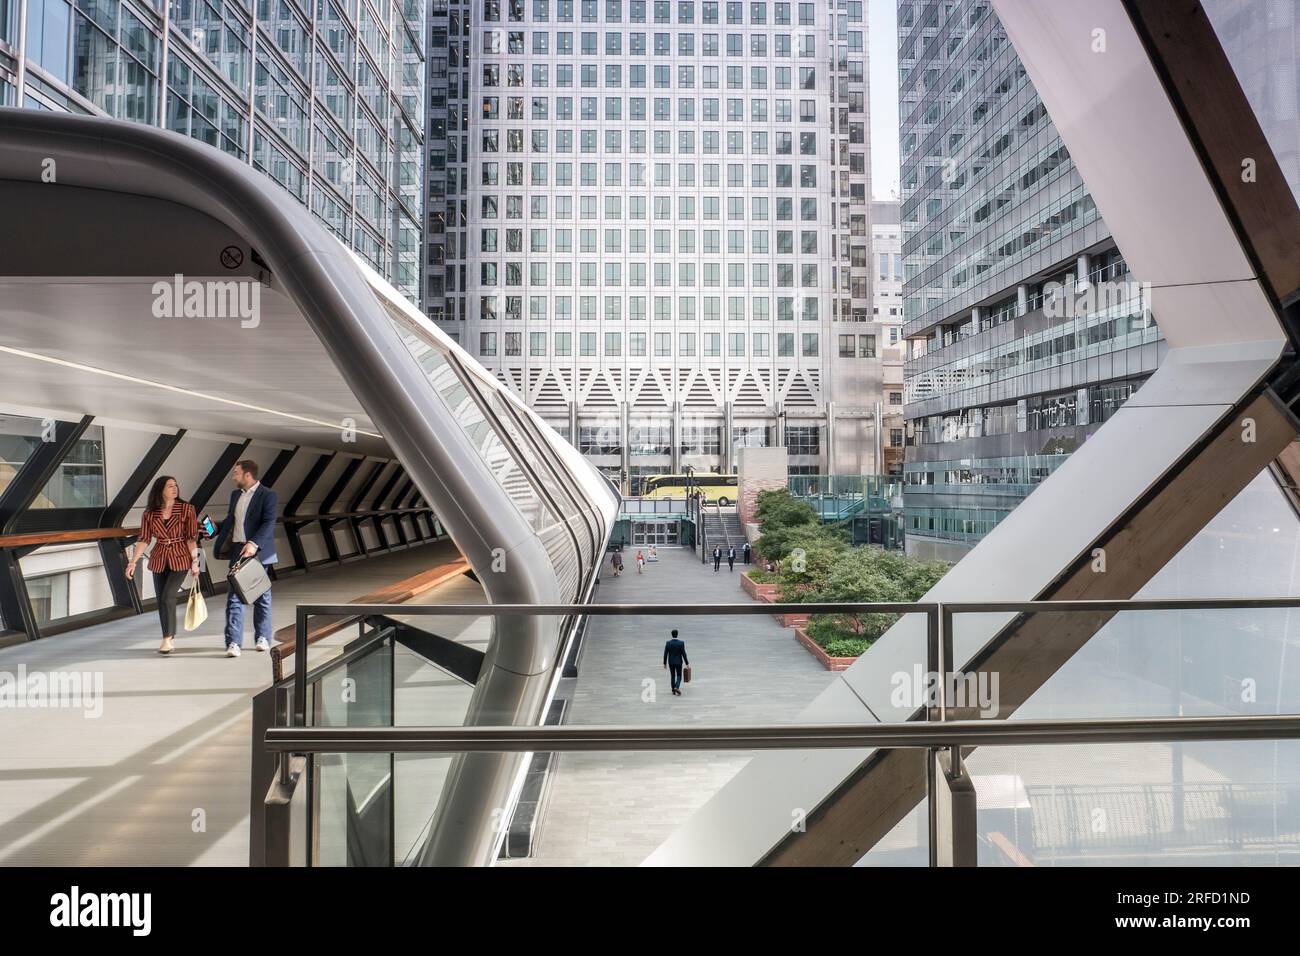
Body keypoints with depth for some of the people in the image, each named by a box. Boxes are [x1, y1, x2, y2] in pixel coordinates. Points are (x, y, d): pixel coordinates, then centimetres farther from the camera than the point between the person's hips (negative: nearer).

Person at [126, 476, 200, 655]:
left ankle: (167, 639, -4)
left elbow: (191, 538, -6)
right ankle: (169, 639, 21)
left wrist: (195, 562, -8)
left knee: (167, 598, -15)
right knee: (162, 601, 8)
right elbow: (143, 539, 1)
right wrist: (133, 562, -7)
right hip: (159, 560, 4)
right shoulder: (150, 513, 1)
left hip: (180, 559, -3)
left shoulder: (186, 509, -5)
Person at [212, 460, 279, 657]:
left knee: (261, 596, 9)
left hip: (257, 552, -5)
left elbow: (268, 523, -19)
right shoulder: (235, 494, 14)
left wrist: (253, 544, -31)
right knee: (234, 597, -3)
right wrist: (216, 528, 5)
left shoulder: (267, 496, -9)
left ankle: (263, 637, 22)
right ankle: (234, 643, -4)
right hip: (237, 551, 5)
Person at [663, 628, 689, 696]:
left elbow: (665, 654, -5)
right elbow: (684, 654, -13)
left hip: (671, 662, 2)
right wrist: (687, 663, -5)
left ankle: (673, 691, 16)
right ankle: (677, 687, -17)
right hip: (678, 662, -2)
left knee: (672, 676, 14)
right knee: (679, 676, 8)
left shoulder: (668, 643, -10)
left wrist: (665, 663, 6)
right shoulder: (681, 642, -14)